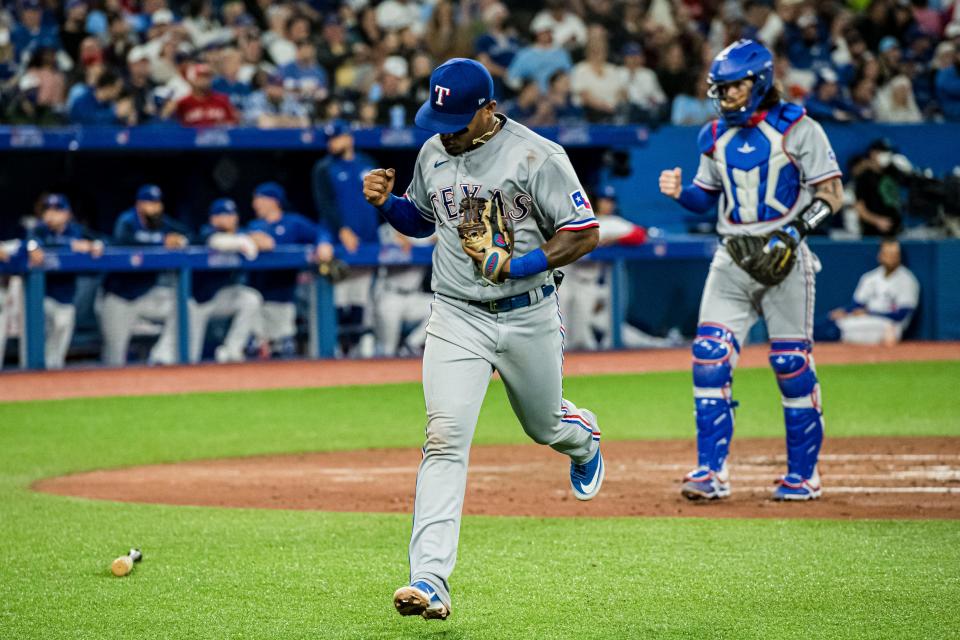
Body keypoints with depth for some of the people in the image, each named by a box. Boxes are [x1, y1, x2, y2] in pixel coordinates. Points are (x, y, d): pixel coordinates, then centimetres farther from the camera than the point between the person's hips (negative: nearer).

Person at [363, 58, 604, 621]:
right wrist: (385, 202, -2)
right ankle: (430, 580, -23)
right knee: (445, 439, -14)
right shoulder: (433, 153, 3)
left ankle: (584, 436, 61)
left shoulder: (538, 156, -14)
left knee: (545, 426, 19)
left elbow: (584, 235, -13)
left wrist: (513, 266, -22)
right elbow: (420, 220, 20)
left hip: (528, 316, -2)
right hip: (457, 317, 2)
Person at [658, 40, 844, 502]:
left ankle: (803, 474, 11)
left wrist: (793, 231, -19)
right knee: (710, 359, -6)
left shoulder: (797, 129, -6)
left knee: (793, 364, 0)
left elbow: (831, 193, -7)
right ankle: (711, 472, -2)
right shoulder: (716, 136, 10)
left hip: (784, 257, -5)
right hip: (733, 257, 5)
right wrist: (680, 192, -3)